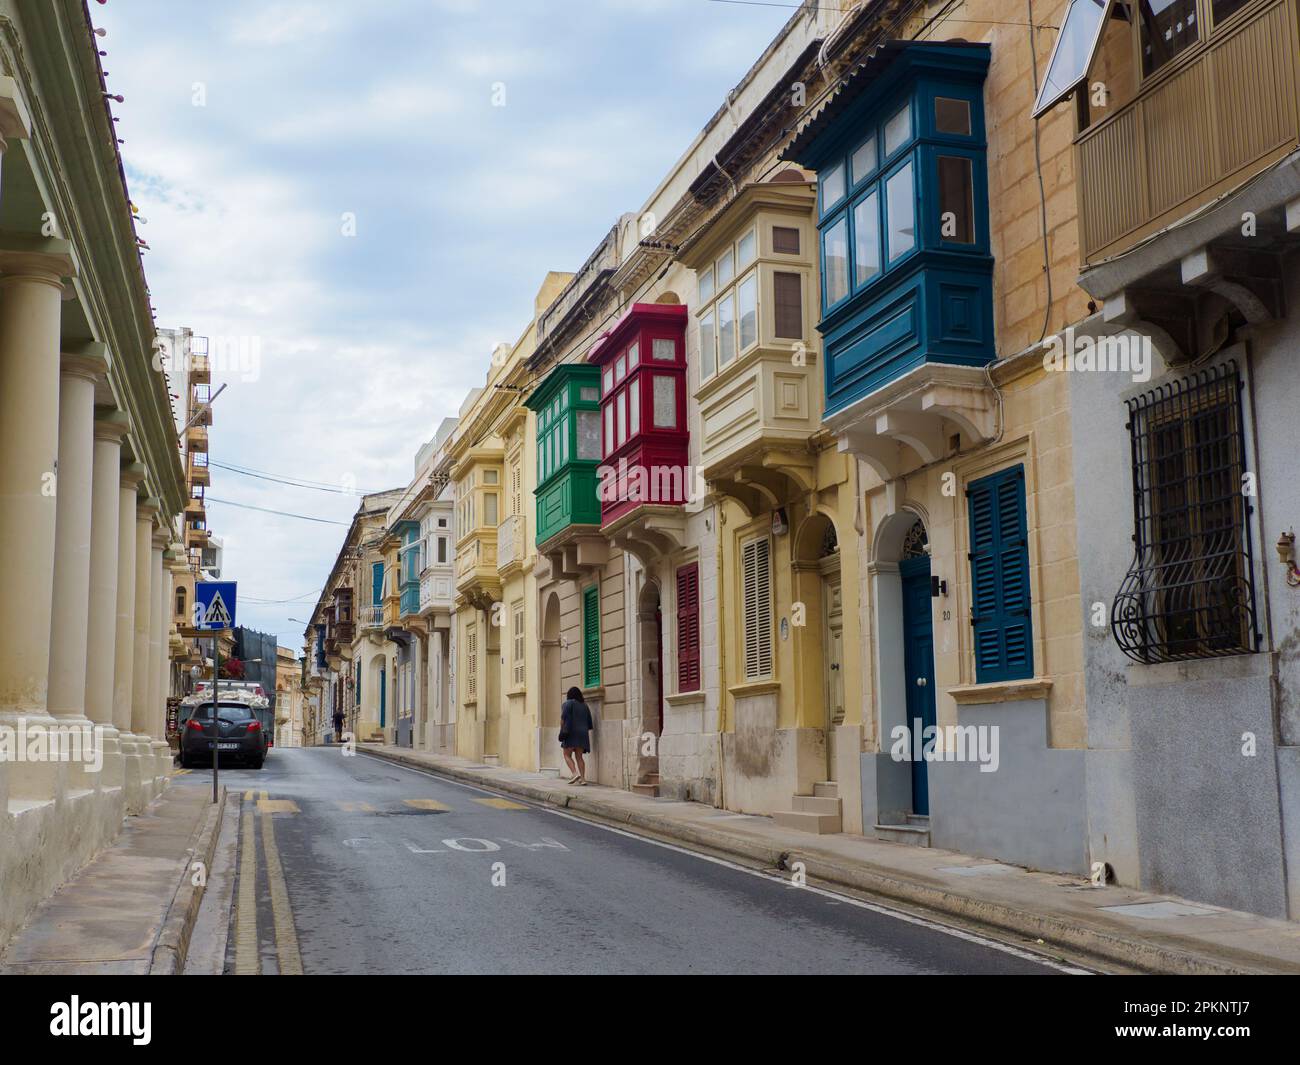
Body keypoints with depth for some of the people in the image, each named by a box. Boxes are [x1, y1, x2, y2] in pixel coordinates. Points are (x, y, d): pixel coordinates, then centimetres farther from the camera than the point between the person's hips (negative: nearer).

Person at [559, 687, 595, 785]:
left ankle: (575, 773, -20)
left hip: (571, 733, -5)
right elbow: (589, 723, 13)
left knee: (567, 755, 1)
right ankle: (583, 778, -6)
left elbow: (563, 719, -12)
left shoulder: (568, 703, -1)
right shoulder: (585, 706, 15)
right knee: (579, 757, 6)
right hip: (583, 733, 5)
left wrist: (562, 731, -8)